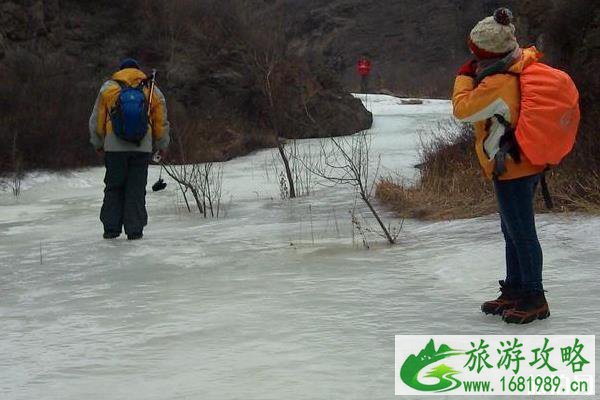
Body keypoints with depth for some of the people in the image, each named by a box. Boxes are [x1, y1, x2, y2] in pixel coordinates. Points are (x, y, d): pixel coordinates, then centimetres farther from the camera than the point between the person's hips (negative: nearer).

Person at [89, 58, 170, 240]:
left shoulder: (108, 88, 5)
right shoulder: (153, 91, 7)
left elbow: (96, 121, 6)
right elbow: (161, 123, 10)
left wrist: (98, 143, 19)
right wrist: (162, 146, 23)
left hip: (114, 147, 0)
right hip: (142, 148, 0)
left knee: (114, 188, 11)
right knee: (136, 189, 5)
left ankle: (111, 228, 9)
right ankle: (135, 230, 3)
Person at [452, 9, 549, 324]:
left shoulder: (496, 84, -25)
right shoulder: (523, 66, 1)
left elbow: (463, 108, -16)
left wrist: (465, 76, -3)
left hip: (511, 169, -10)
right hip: (527, 164, 10)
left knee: (521, 234, -1)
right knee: (513, 231, 18)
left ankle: (534, 299, 7)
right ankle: (514, 291, 29)